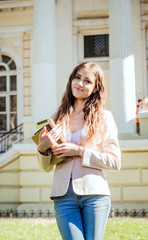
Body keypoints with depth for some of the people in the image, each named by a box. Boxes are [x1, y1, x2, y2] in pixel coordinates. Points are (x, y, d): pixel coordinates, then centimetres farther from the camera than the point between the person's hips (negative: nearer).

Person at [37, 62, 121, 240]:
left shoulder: (104, 117, 4)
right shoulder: (58, 118, 12)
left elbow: (115, 162, -1)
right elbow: (46, 167, 15)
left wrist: (80, 151, -10)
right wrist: (41, 148, -6)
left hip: (94, 193, -1)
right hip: (63, 196, 2)